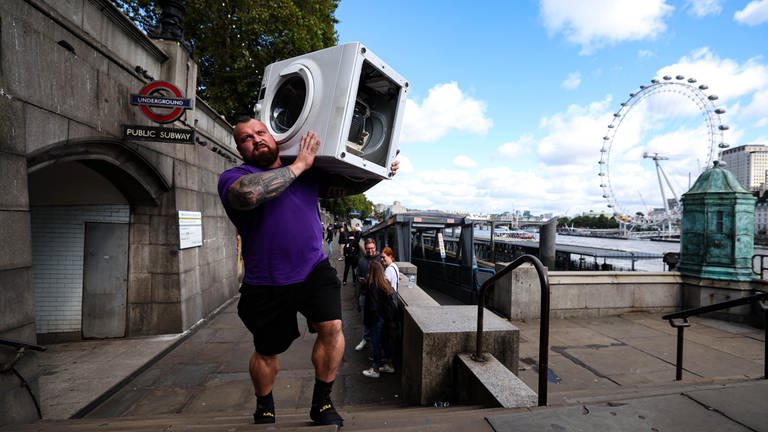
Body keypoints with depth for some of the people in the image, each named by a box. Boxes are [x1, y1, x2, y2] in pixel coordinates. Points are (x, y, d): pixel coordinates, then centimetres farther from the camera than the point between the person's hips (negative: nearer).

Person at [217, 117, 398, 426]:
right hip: (267, 284, -2)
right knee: (266, 351, 14)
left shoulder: (309, 171, 7)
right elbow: (248, 193, -32)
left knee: (332, 327, -15)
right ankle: (264, 408, 46)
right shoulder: (232, 177, -7)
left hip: (314, 270, 2)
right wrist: (299, 164, -24)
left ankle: (322, 403, 12)